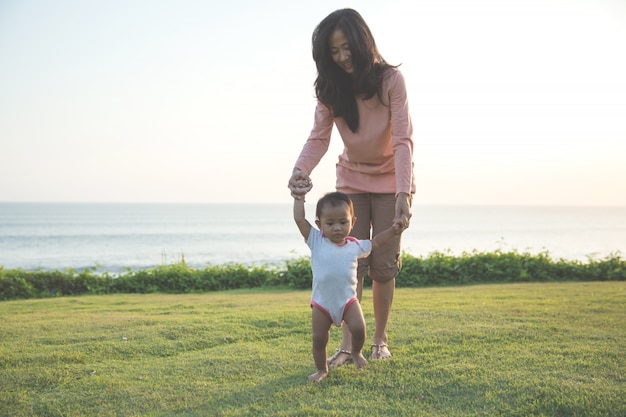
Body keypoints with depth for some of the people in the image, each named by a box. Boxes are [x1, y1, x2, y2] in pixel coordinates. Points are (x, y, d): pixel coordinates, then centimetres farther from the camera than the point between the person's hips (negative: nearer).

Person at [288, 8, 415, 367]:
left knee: (384, 263, 0)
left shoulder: (391, 80, -20)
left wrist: (403, 193, -36)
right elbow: (319, 138, -17)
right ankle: (347, 345, -5)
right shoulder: (331, 88, -9)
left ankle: (380, 339, 14)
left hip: (390, 179, -2)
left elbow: (403, 140, -25)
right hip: (352, 179, 3)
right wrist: (300, 170, -38)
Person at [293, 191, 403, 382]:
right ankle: (322, 369, 23)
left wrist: (392, 231, 15)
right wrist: (299, 198, -4)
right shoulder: (316, 241, -6)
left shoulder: (355, 245, 3)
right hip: (321, 303, -1)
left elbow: (374, 243, 22)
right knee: (318, 338, 1)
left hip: (348, 299, 1)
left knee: (358, 328, -15)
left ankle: (356, 352, 16)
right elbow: (299, 219, -12)